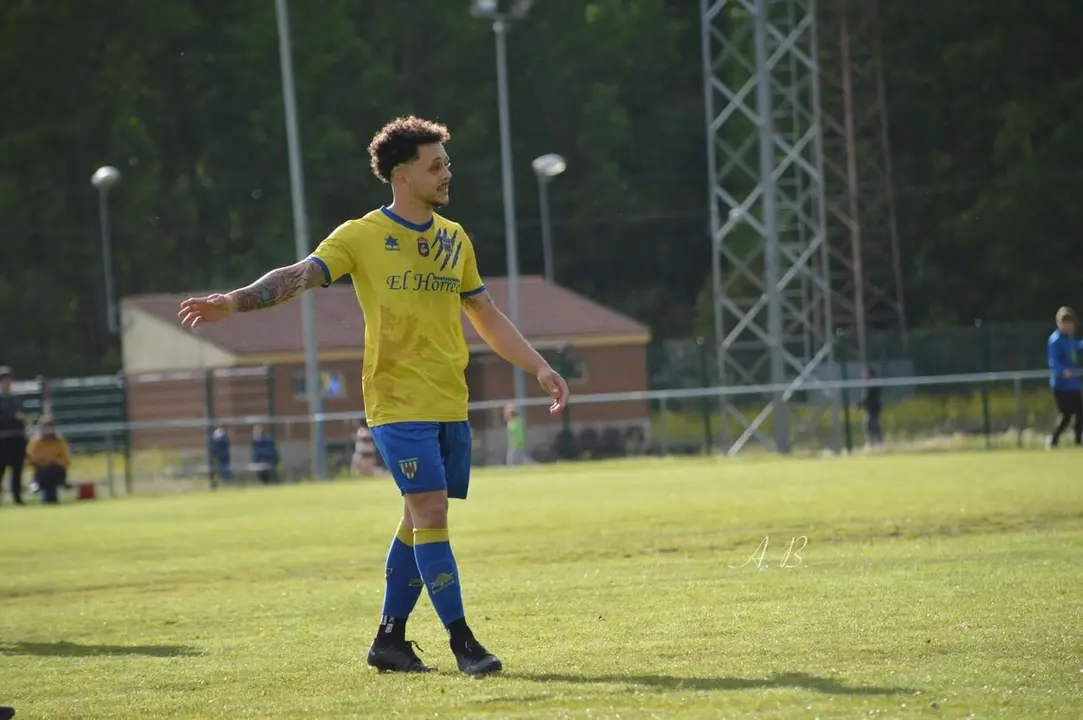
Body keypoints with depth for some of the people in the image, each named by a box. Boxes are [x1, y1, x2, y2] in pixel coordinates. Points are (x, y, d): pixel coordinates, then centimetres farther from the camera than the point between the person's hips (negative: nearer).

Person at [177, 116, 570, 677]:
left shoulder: (454, 238, 13)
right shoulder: (362, 237, -5)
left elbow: (487, 317, 21)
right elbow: (299, 276, -15)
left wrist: (539, 367, 16)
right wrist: (234, 301, -31)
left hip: (451, 404, 6)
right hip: (400, 403, -6)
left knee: (420, 521, 9)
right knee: (430, 514, -14)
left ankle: (390, 639, 19)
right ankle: (461, 641, -10)